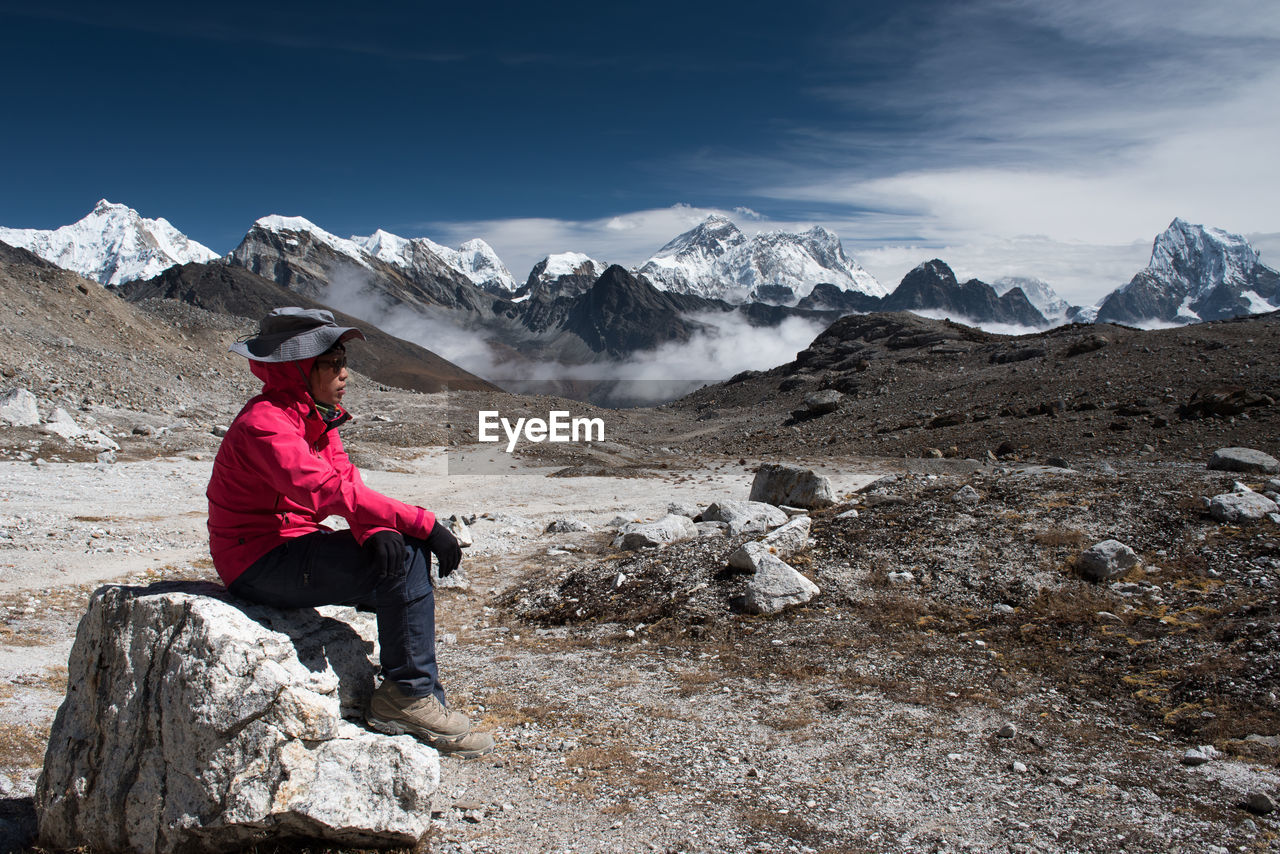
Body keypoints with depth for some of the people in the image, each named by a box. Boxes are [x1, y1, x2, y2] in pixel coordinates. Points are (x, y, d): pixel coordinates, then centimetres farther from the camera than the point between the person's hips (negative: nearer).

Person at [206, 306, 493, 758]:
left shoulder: (316, 417, 10)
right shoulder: (264, 424, -20)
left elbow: (348, 481, -1)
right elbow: (328, 489, -33)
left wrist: (376, 530, -24)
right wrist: (423, 523, -34)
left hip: (292, 547, 10)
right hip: (259, 564, -10)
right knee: (406, 559, -22)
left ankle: (405, 700, 3)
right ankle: (410, 696, -10)